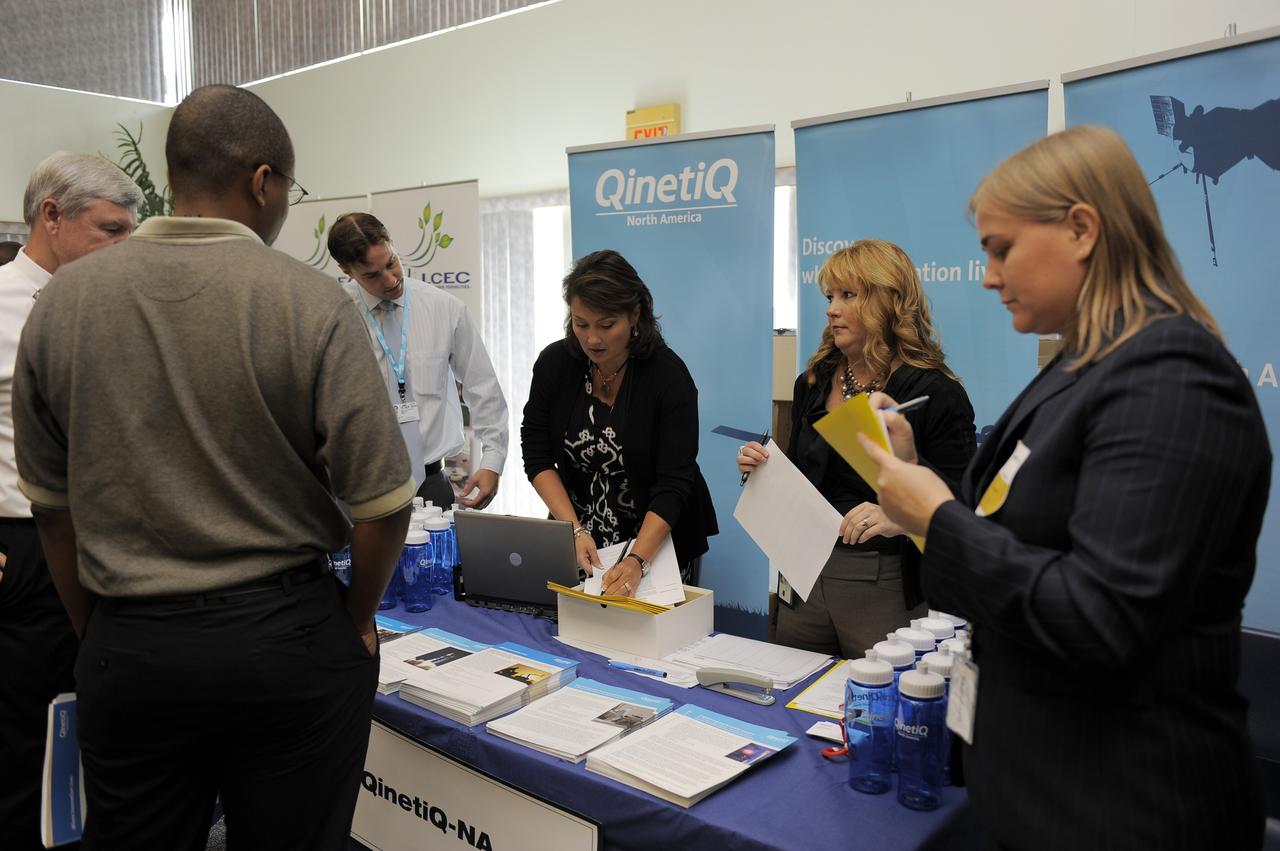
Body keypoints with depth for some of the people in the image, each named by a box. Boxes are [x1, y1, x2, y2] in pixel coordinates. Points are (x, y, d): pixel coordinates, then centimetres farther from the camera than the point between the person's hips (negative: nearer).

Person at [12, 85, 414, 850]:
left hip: (128, 644, 3)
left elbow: (52, 506, 7)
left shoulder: (63, 300, -1)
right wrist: (359, 619, 3)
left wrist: (99, 634, 18)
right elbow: (385, 502, -14)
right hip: (288, 641, -3)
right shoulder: (310, 302, -13)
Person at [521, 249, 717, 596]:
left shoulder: (669, 375, -23)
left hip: (657, 537, -3)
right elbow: (537, 454, -8)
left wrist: (637, 561, -39)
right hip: (582, 536, 3)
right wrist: (573, 529, -21)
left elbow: (674, 483, -26)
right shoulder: (554, 363, -12)